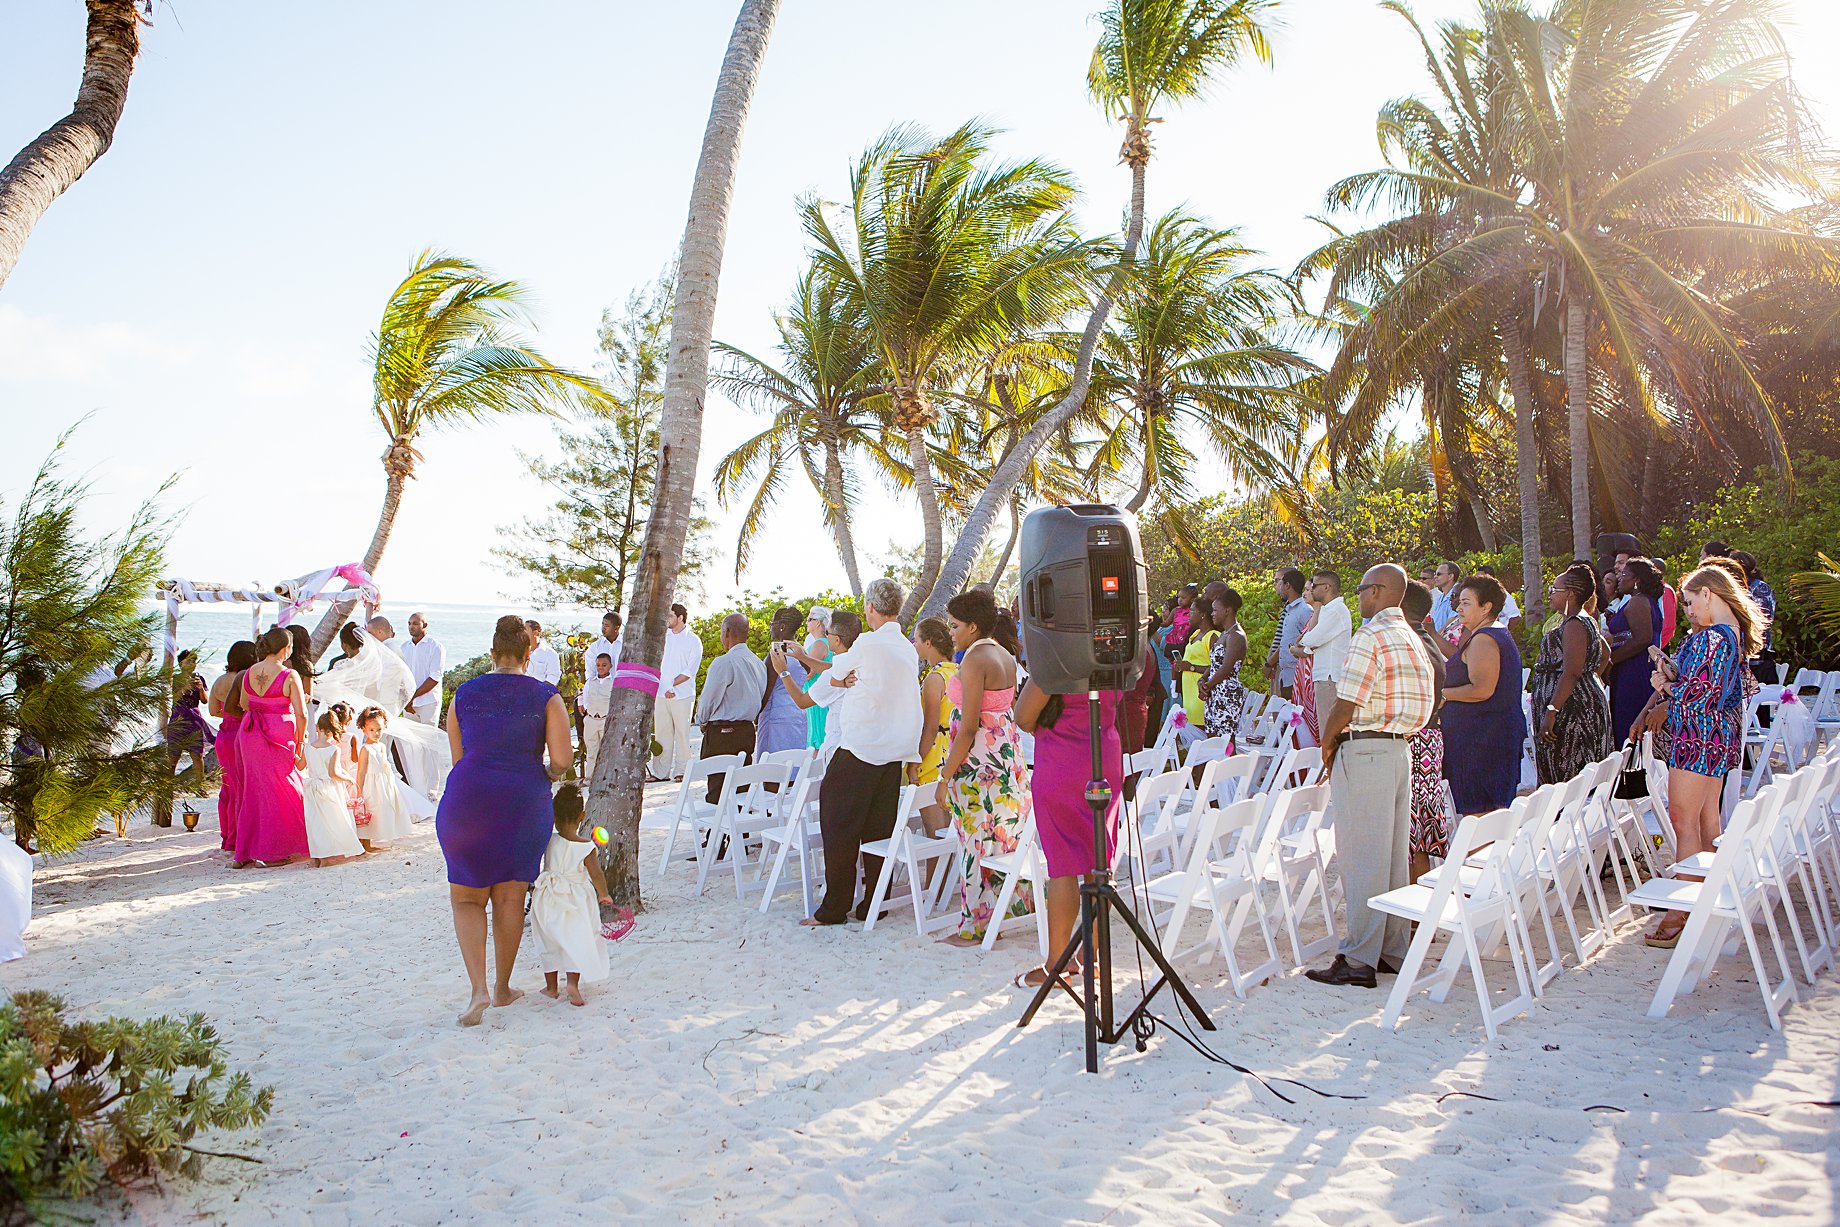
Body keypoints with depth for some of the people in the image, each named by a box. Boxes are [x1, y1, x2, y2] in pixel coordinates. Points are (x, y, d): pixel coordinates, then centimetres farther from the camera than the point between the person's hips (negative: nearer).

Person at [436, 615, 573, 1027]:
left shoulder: (464, 694, 5)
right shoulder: (546, 697, -1)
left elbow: (458, 757, 10)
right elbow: (562, 759, -8)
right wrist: (547, 777, 13)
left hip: (467, 799, 0)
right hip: (525, 803, 0)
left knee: (467, 898, 12)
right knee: (509, 898, 14)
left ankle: (478, 988, -4)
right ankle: (503, 988, 25)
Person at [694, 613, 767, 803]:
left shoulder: (723, 663, -15)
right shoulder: (759, 663, 10)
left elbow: (707, 701, -9)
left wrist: (701, 721, 10)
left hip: (721, 734, -8)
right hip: (748, 730, 8)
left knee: (717, 794, -4)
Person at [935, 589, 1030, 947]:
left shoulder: (974, 660, -16)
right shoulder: (1005, 656, 12)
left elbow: (968, 726, -20)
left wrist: (945, 777, -16)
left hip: (978, 763, -9)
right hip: (1008, 756, 9)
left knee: (979, 841, 0)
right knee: (1005, 835, 15)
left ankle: (975, 926, 9)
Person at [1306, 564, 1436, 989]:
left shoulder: (1369, 635, -13)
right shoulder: (1413, 639, 15)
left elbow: (1346, 705, -17)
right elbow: (1405, 701, 16)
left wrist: (1327, 743, 0)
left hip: (1365, 752, -9)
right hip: (1401, 749, 9)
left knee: (1361, 856, -6)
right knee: (1395, 854, 12)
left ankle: (1359, 960, -3)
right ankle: (1392, 951, 20)